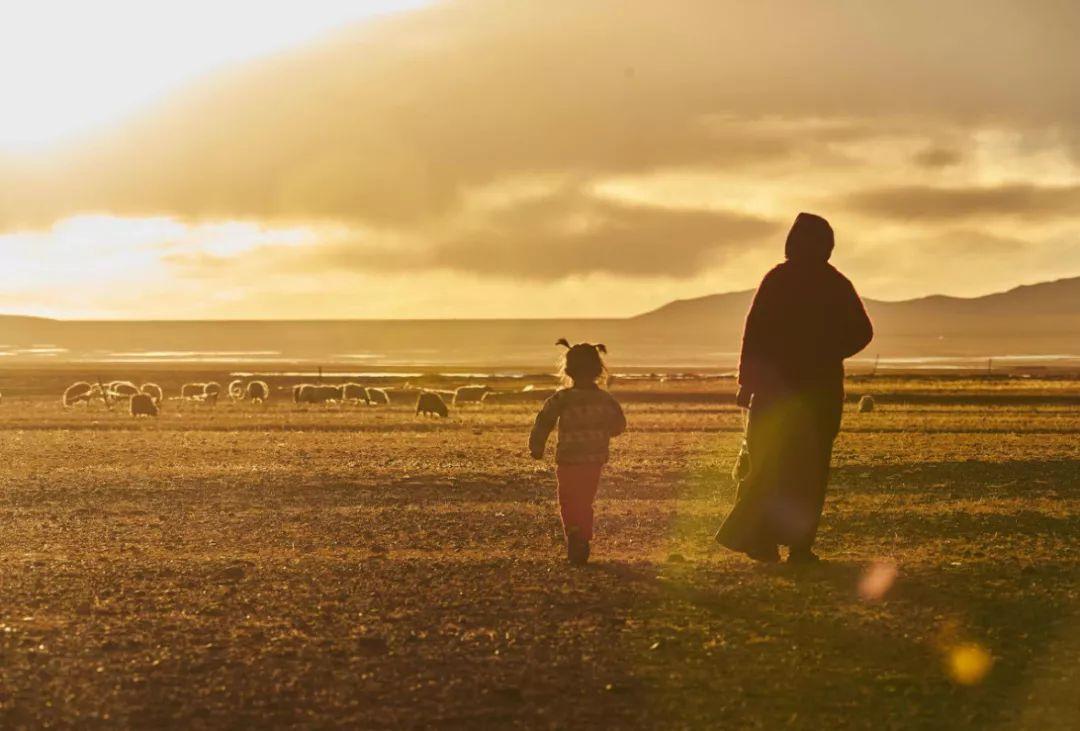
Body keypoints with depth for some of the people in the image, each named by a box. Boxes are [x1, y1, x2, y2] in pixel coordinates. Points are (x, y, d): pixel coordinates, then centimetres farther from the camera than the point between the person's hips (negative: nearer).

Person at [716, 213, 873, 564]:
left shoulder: (778, 279, -5)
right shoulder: (837, 284, 4)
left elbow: (755, 332, -10)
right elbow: (861, 332, 6)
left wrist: (747, 382, -6)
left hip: (778, 386, -2)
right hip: (823, 387, 2)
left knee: (768, 464, 7)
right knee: (810, 468, 5)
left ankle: (759, 538, -1)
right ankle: (801, 545, 0)